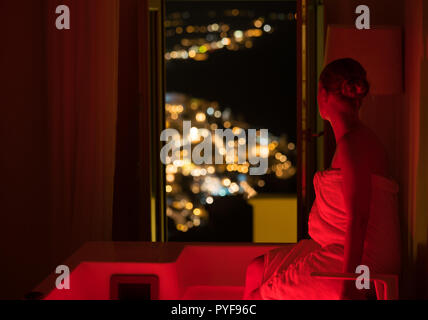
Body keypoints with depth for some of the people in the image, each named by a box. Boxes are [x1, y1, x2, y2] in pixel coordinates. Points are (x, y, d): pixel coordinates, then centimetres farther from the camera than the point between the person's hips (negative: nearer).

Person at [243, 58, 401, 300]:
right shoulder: (359, 137, 12)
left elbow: (357, 218, -25)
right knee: (256, 270, 17)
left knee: (257, 295, 0)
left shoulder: (352, 144, -20)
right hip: (335, 251, 10)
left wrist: (348, 286, -27)